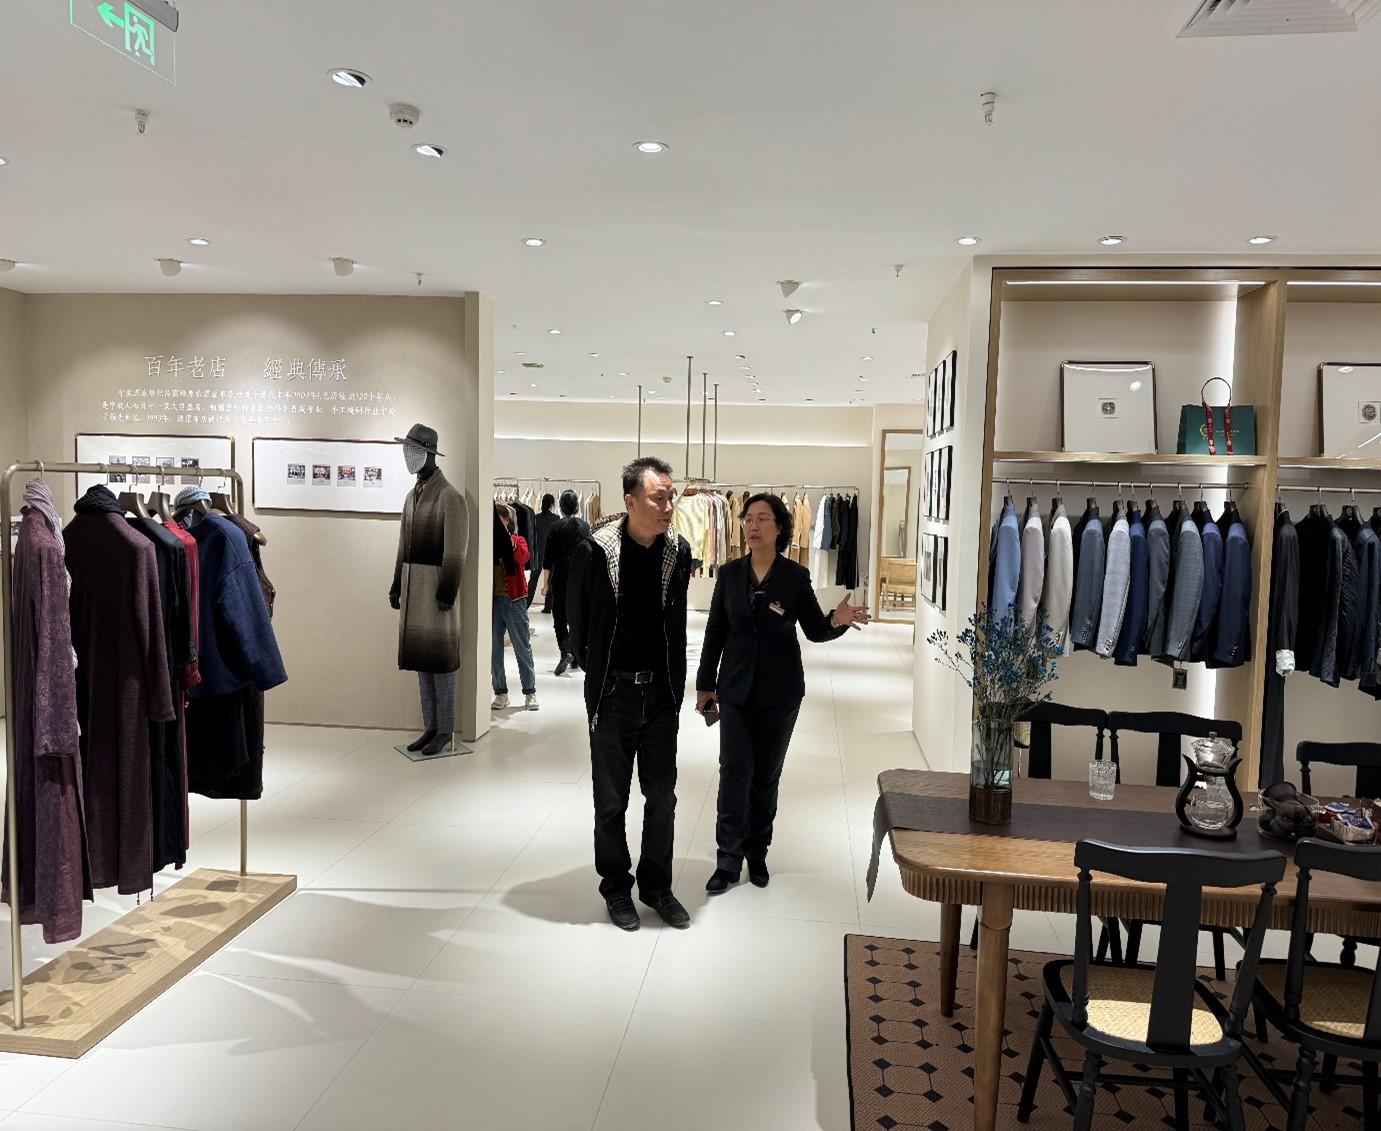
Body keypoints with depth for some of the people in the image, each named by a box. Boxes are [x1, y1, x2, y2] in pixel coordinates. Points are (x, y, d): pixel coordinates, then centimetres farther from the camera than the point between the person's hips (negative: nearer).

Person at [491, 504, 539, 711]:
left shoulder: (518, 540, 2)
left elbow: (524, 556, -19)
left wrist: (508, 541, -35)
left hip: (514, 600, -2)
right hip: (492, 599, 2)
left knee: (522, 647, 4)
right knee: (494, 649, 6)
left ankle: (530, 692, 12)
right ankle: (500, 693, 15)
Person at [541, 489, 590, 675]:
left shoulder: (555, 527, -8)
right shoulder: (585, 526, 1)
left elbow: (547, 558, -7)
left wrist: (546, 583, -1)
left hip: (560, 579, -3)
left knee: (559, 618, 3)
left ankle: (565, 651, -18)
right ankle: (577, 658, 17)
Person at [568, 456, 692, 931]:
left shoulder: (679, 550, -4)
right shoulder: (594, 552, -16)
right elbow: (579, 624, -2)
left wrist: (675, 682, 9)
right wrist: (596, 674, 6)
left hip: (662, 692, 3)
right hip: (612, 692, -3)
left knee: (662, 797, 13)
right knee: (611, 800, 11)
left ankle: (656, 886, 31)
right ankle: (616, 888, 29)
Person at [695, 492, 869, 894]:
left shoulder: (796, 576, -6)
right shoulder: (730, 574, -2)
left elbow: (815, 631, -1)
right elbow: (715, 632, 4)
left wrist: (837, 622, -23)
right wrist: (705, 684, 5)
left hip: (780, 693, 0)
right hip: (736, 690, 1)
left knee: (766, 775, 11)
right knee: (734, 773, -3)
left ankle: (757, 853, 27)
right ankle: (728, 860, 8)